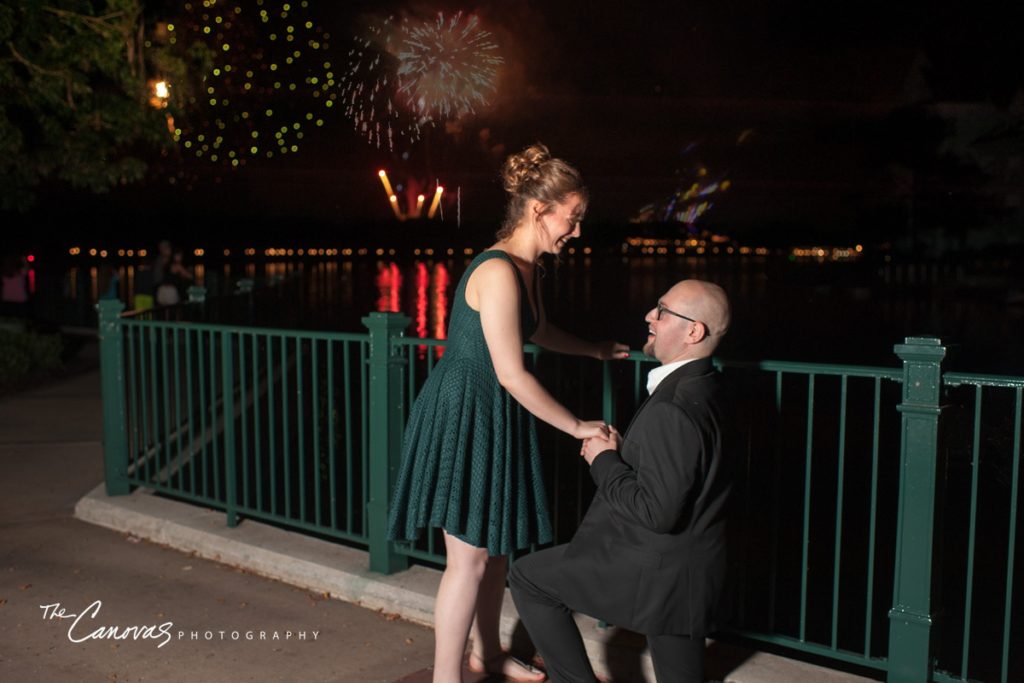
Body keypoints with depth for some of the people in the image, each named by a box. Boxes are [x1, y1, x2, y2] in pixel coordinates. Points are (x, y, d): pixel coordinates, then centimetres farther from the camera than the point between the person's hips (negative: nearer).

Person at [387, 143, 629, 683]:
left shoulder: (526, 269, 8)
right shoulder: (498, 272, -23)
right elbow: (513, 375, -24)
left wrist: (594, 349, 29)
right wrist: (578, 427, -16)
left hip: (494, 417, 10)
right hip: (461, 417, -10)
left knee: (498, 542, 19)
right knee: (469, 558, -2)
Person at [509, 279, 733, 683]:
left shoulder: (672, 410, -26)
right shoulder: (701, 387, 5)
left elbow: (657, 512, -27)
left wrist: (604, 461, -14)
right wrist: (621, 448, 2)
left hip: (653, 570, -9)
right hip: (687, 574, 9)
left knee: (527, 578, 7)